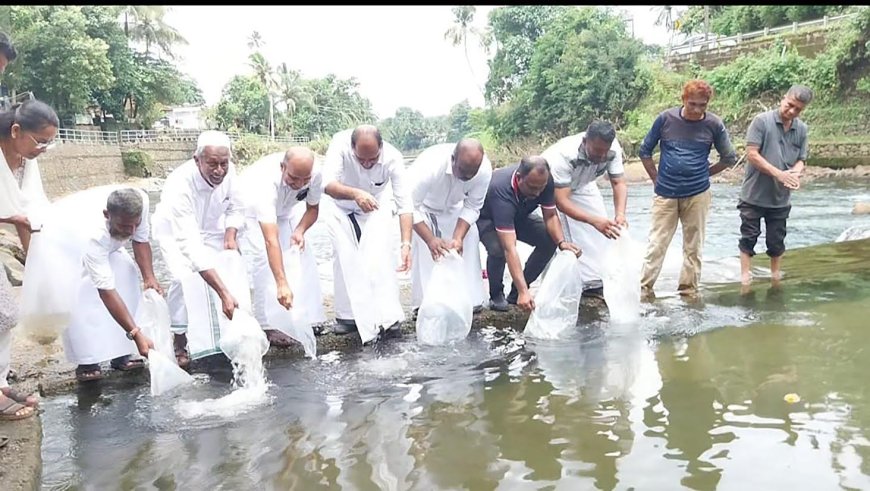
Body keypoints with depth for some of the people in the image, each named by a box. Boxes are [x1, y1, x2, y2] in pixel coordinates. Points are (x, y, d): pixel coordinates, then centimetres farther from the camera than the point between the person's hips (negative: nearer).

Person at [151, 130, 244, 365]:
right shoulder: (179, 186, -42)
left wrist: (230, 236, -26)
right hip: (175, 231, -5)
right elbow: (192, 247, -47)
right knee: (184, 277, -25)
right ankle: (180, 341, -8)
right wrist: (224, 294, -53)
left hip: (209, 227, 5)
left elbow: (235, 208, -6)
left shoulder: (228, 170, -27)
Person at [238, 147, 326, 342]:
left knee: (302, 256, -4)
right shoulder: (266, 181, -46)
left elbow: (313, 209, -8)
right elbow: (271, 240, -53)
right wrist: (282, 283, -59)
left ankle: (306, 318, 5)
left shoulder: (315, 174, -30)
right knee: (263, 261, -20)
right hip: (250, 207, -5)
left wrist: (300, 231, -29)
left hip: (283, 209, 5)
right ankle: (270, 325, -13)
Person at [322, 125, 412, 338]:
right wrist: (355, 194, -65)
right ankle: (348, 316, 6)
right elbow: (328, 184, -45)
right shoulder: (340, 144, -36)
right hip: (342, 209, 1)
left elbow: (404, 203, -35)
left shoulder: (392, 158, -34)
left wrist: (406, 244, -46)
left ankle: (390, 316, -6)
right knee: (345, 260, -6)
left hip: (375, 208, 0)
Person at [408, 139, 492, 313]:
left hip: (452, 206, 4)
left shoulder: (484, 169, -33)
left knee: (469, 237, -10)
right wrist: (430, 239, -48)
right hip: (422, 205, -3)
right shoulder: (430, 165, -44)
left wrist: (458, 238, -35)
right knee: (422, 246, -19)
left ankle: (469, 299, 1)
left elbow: (472, 207, -22)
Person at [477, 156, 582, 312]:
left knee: (550, 240, -16)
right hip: (486, 218, -5)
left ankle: (516, 293, 1)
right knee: (498, 248, -35)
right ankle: (496, 295, -5)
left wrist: (562, 242, -35)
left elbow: (551, 216, -14)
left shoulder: (545, 180, -27)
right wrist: (523, 291, -53)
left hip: (518, 215, 6)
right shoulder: (501, 192, -43)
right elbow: (510, 249, -48)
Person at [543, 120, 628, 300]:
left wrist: (620, 214, -43)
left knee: (602, 228, -5)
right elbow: (561, 202, -44)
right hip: (550, 184, -5)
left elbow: (619, 183, -24)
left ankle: (595, 282, 3)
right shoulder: (564, 155, -43)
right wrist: (594, 220, -55)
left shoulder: (613, 148, -29)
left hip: (581, 184, 5)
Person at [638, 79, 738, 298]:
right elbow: (644, 151, 6)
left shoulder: (714, 124, -3)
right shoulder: (666, 119, -5)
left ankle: (689, 290, 21)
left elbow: (729, 158, 11)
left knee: (693, 247, 8)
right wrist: (657, 179, 3)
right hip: (665, 195, -1)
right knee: (656, 245, 0)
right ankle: (644, 289, 9)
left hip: (697, 195, 1)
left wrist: (704, 174, 7)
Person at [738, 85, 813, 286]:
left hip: (781, 197, 4)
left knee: (777, 240, 12)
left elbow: (801, 159, 8)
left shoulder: (801, 129, 3)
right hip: (754, 194, -4)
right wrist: (779, 174, -22)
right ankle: (745, 276, 13)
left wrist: (795, 173, -15)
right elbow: (752, 154, -16)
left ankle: (776, 276, 28)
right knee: (749, 237, 5)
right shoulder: (762, 121, -11)